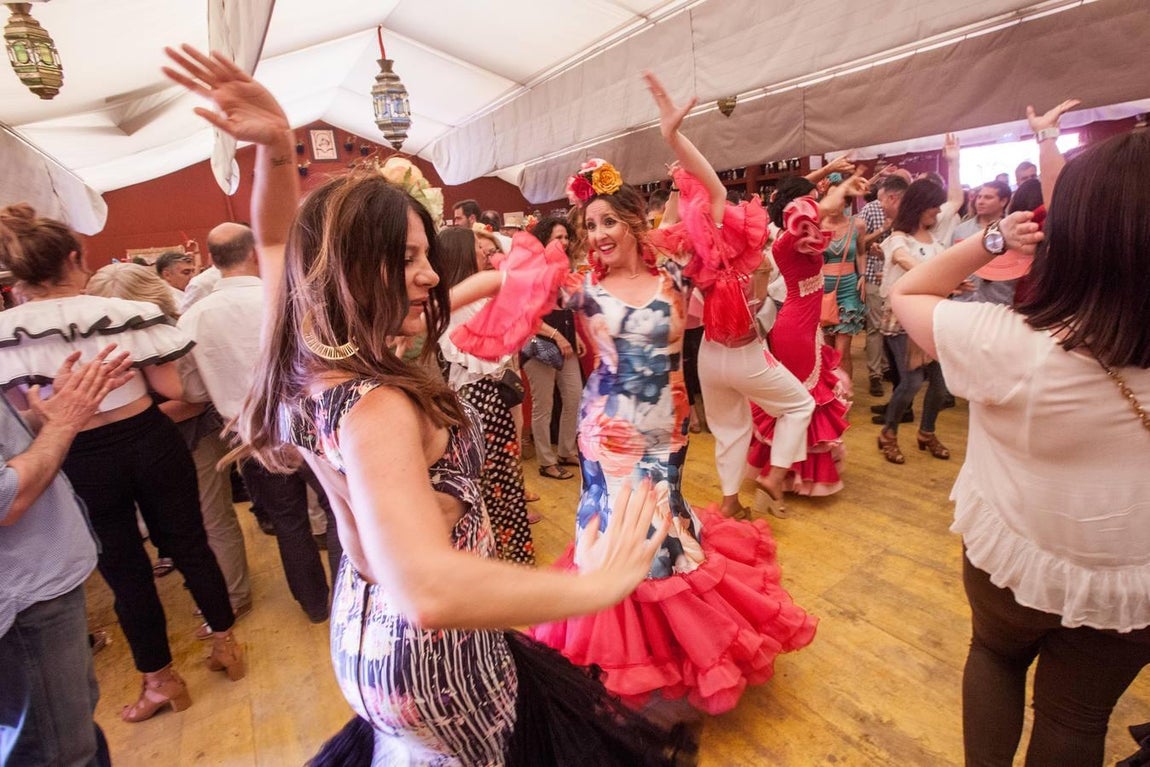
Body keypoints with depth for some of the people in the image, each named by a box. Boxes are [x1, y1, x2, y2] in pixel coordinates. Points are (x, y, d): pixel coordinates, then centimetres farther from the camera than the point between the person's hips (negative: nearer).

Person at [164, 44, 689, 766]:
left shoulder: (307, 368, -9)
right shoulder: (375, 406, -36)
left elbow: (278, 242, 3)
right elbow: (429, 593, -49)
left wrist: (278, 148, -14)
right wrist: (595, 583, -40)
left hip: (368, 630, 8)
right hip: (434, 655, -7)